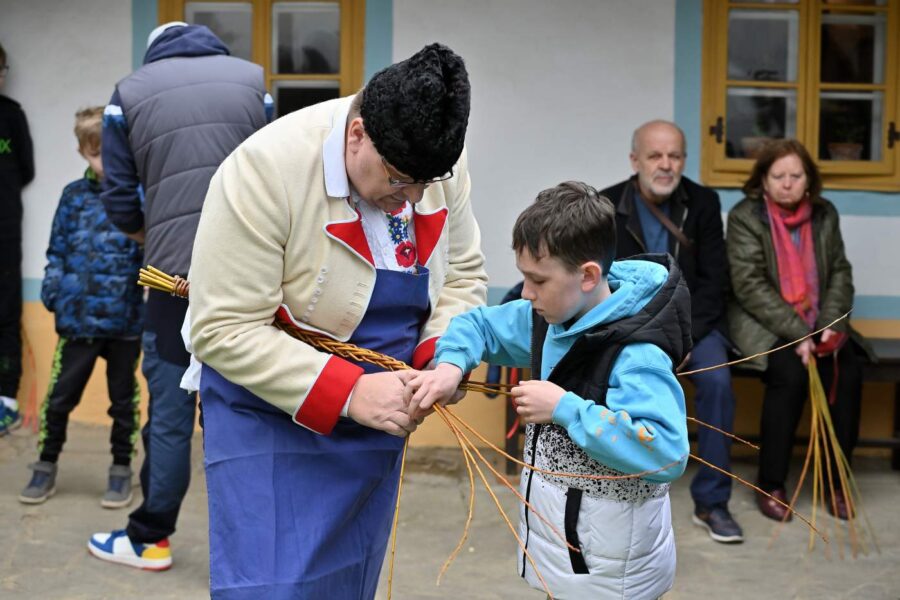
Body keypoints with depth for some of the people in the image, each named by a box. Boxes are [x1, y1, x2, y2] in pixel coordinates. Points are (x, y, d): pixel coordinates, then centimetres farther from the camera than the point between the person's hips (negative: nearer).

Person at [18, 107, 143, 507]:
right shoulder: (74, 196, 3)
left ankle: (121, 470, 26)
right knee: (60, 396, 9)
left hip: (126, 320, -2)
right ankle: (46, 467, 25)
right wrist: (53, 293, -4)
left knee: (123, 399, 12)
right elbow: (57, 252, 8)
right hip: (78, 319, 2)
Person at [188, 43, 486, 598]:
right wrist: (349, 393, -30)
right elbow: (225, 331, -24)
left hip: (376, 418, 5)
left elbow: (464, 276, 6)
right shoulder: (266, 170, -25)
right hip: (273, 414, -5)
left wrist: (444, 355, -15)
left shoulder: (437, 163, -8)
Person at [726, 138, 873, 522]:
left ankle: (836, 483, -8)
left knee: (847, 373, -21)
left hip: (815, 323, 4)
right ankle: (770, 486, -16)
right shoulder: (745, 217, -7)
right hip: (762, 322, -4)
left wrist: (831, 325, -11)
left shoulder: (824, 214, 7)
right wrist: (796, 332, -22)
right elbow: (750, 285, -15)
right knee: (790, 374, -30)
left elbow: (840, 273, 6)